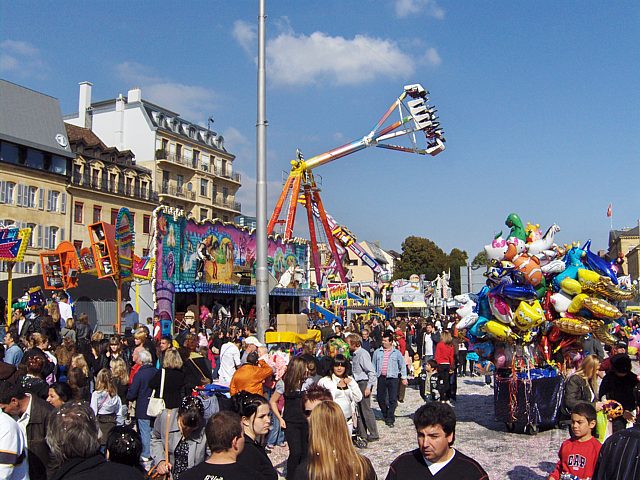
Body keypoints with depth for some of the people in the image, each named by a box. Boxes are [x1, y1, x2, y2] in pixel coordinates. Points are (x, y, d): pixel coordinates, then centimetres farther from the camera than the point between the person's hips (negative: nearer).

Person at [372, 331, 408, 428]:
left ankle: (390, 419, 3)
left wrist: (404, 377, 2)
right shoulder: (377, 352, 8)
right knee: (380, 398, 7)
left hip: (393, 378, -2)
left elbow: (402, 365, 8)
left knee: (392, 399, -4)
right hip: (381, 378, 2)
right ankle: (386, 415, 28)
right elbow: (374, 365, 13)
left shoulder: (397, 353, 4)